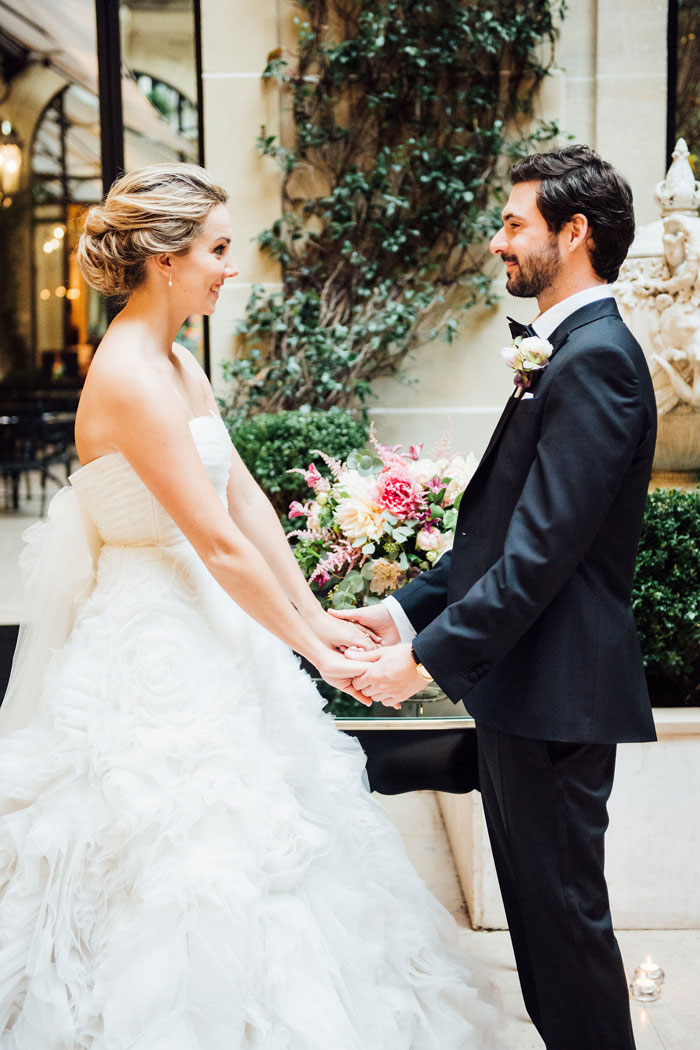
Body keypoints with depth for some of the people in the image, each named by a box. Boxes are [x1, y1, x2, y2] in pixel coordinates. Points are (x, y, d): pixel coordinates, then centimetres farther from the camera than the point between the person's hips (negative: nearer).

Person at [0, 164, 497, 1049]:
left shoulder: (178, 364, 8)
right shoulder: (130, 378, -21)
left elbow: (246, 499, 8)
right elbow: (222, 545, -21)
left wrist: (317, 618, 6)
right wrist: (314, 651, -12)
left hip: (201, 629, 10)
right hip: (152, 651, -10)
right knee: (192, 861, 2)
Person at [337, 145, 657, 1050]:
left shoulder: (595, 358, -18)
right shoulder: (563, 353, 14)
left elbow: (543, 549, -24)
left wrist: (430, 657, -21)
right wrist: (411, 608, 8)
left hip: (557, 692, -10)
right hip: (522, 679, 10)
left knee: (564, 907, 5)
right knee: (535, 897, 21)